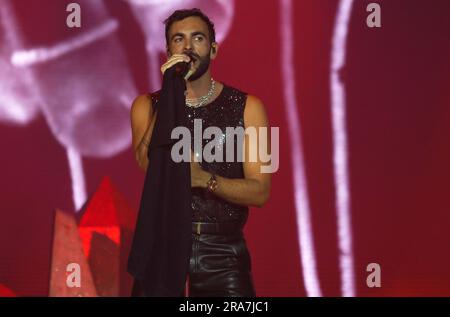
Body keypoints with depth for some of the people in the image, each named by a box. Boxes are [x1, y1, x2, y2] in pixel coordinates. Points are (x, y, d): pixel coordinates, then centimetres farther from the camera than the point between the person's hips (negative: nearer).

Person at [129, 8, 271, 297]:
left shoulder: (246, 107, 1)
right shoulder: (147, 105, 4)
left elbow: (260, 191, -5)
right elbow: (148, 163, -15)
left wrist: (204, 179, -21)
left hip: (222, 250, 0)